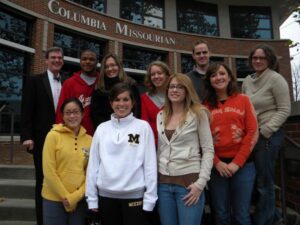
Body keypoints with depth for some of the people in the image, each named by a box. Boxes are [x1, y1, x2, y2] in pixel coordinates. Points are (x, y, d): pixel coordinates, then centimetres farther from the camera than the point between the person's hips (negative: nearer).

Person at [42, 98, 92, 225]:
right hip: (54, 198, -2)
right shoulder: (53, 136, -7)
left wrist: (76, 196, -7)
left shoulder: (89, 140, 0)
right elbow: (49, 171, -10)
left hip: (79, 200, 3)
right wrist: (65, 197, -10)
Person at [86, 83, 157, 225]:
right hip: (106, 196, 3)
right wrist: (91, 197, 6)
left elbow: (150, 164, -4)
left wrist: (149, 198, -6)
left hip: (135, 196, -2)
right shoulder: (102, 129, 4)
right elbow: (93, 164, 6)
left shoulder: (143, 127, -4)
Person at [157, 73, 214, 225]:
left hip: (188, 181, -4)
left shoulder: (198, 113, -3)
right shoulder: (161, 116, 9)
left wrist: (200, 183, -12)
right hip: (163, 182, 4)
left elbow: (208, 150, -5)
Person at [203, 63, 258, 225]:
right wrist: (217, 163, -9)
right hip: (216, 166, 1)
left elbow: (253, 132, -2)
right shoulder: (205, 106, 4)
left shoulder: (243, 100, 4)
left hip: (242, 164, 0)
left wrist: (237, 162, -8)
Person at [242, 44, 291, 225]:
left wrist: (265, 131, -15)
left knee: (264, 183, 5)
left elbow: (284, 110, -10)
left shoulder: (276, 79, -8)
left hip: (269, 135, -6)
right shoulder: (247, 81, 10)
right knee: (254, 180, 15)